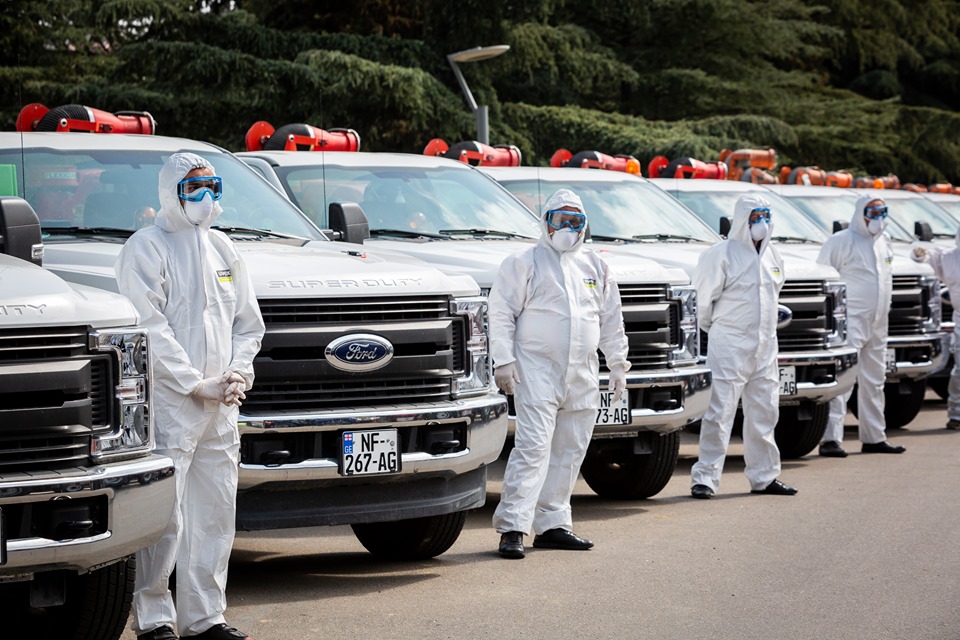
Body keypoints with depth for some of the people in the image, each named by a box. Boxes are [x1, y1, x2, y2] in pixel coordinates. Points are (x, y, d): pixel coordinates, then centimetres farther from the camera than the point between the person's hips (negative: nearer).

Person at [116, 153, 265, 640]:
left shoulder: (221, 248, 17)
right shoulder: (146, 248, -5)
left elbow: (248, 321, 20)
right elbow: (151, 329, -13)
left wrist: (238, 374, 3)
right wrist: (198, 384, -15)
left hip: (219, 408, 7)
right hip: (168, 404, -7)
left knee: (216, 513, 8)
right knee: (164, 517, -9)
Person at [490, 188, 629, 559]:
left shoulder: (595, 267, 16)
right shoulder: (525, 263, 0)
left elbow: (611, 320, 21)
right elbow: (501, 313, -3)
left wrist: (618, 364, 16)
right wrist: (504, 361, -11)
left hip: (583, 376, 6)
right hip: (537, 372, -6)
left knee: (569, 453, 8)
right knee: (533, 447, -15)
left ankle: (552, 525, 16)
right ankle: (512, 527, -17)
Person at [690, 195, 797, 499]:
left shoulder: (772, 256, 13)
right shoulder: (722, 254, -10)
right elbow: (704, 297, -7)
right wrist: (713, 328, 2)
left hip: (765, 347, 7)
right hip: (729, 347, -7)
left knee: (764, 414, 12)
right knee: (720, 412, -9)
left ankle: (764, 476, 21)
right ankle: (704, 478, -7)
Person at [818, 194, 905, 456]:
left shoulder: (884, 242, 16)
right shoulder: (842, 241, -7)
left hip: (877, 324, 8)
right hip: (851, 321, -8)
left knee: (874, 382, 13)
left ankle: (874, 437, 21)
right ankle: (831, 438, -17)